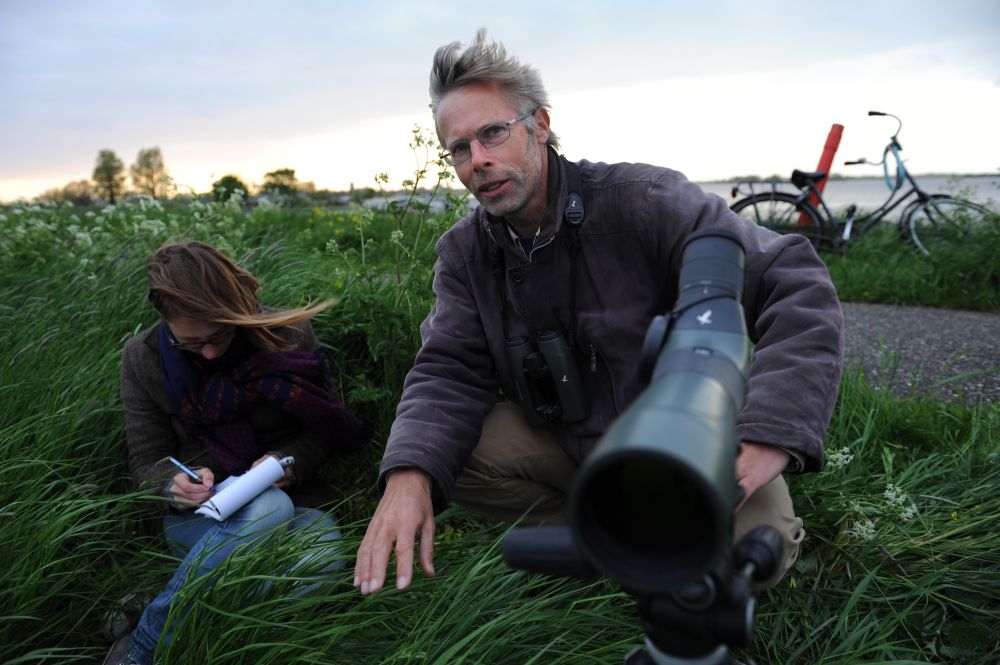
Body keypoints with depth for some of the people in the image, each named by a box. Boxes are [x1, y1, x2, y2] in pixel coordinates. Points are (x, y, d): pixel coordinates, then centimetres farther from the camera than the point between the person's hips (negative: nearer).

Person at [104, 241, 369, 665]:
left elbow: (329, 429, 4)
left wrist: (288, 460, -16)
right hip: (199, 512, 0)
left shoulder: (290, 336, -7)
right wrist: (175, 483, -19)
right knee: (270, 507, -38)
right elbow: (146, 462, 4)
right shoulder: (143, 358, -2)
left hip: (291, 495, 1)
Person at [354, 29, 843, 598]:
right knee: (443, 448, -16)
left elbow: (799, 290, -25)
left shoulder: (644, 200, -21)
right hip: (570, 440, 4)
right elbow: (450, 372, -9)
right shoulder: (464, 253, -4)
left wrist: (764, 443, -40)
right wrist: (409, 475, -30)